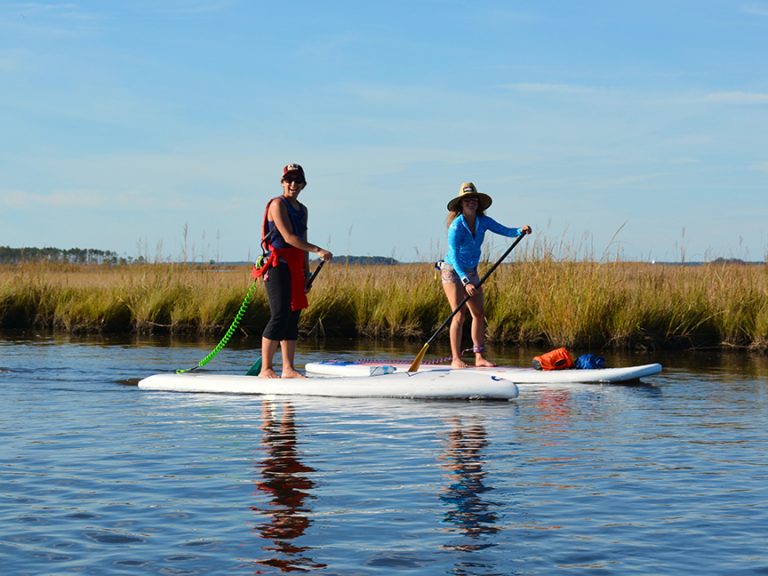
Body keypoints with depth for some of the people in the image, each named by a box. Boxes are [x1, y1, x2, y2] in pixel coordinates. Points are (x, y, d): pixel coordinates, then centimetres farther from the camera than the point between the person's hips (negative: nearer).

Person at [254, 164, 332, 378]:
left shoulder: (302, 209, 18)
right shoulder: (278, 204, -8)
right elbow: (289, 237, -17)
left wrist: (306, 274, 17)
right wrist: (318, 250, -22)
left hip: (295, 269, 8)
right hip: (278, 266, -8)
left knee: (293, 317, 6)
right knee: (279, 316, -13)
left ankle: (288, 369, 9)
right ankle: (265, 369, -11)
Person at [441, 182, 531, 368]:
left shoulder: (483, 221, -4)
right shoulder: (457, 226, -22)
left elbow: (505, 231, -7)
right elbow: (454, 257, -27)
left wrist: (521, 230, -29)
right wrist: (465, 282, -35)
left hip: (471, 272, 7)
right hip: (452, 271, -7)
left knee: (479, 313, 4)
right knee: (460, 314, -14)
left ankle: (480, 357, 9)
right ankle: (455, 359, -11)